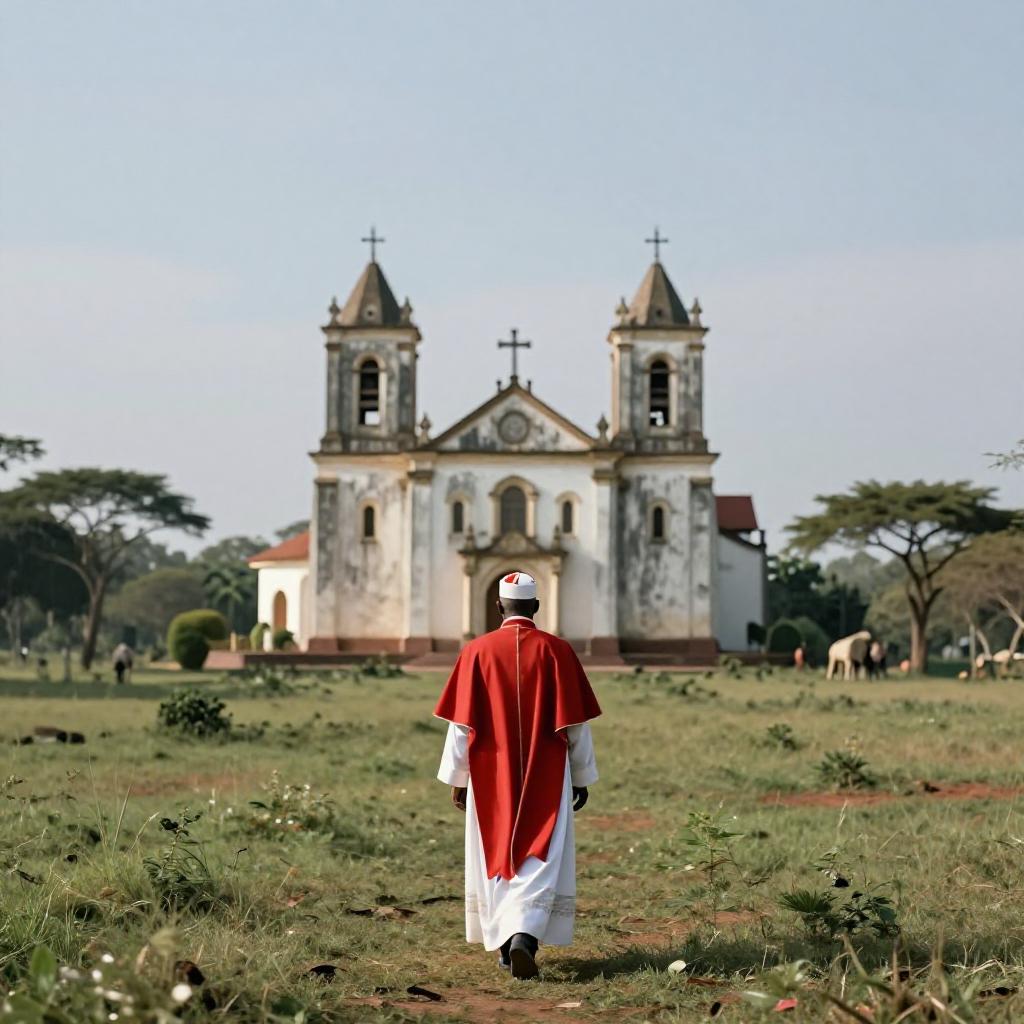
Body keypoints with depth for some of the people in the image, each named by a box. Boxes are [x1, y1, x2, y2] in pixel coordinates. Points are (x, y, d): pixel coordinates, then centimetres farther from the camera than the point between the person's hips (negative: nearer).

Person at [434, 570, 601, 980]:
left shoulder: (476, 652, -4)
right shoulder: (557, 651, -5)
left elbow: (461, 723, -1)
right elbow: (576, 723, -2)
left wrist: (456, 778, 8)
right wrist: (582, 777, 8)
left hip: (491, 777, 1)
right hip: (547, 778, -1)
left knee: (496, 857, 13)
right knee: (541, 859, 0)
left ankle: (506, 944, 18)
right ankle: (525, 935, -21)